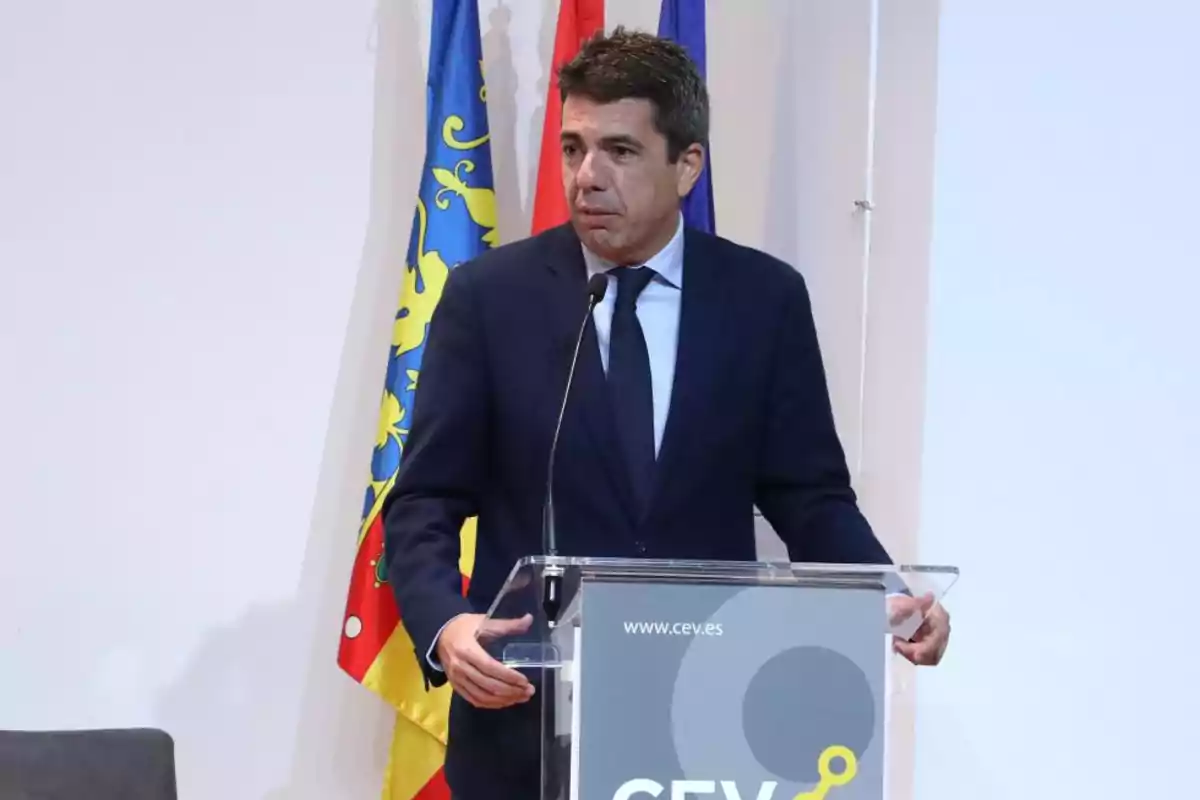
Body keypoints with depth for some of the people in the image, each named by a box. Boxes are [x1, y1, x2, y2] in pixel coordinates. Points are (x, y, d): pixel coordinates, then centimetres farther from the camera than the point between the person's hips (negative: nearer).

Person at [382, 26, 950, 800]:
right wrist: (445, 627, -21)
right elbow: (425, 501, -3)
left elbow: (809, 496, 4)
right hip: (528, 719, -1)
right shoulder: (490, 295, -2)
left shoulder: (764, 298, 1)